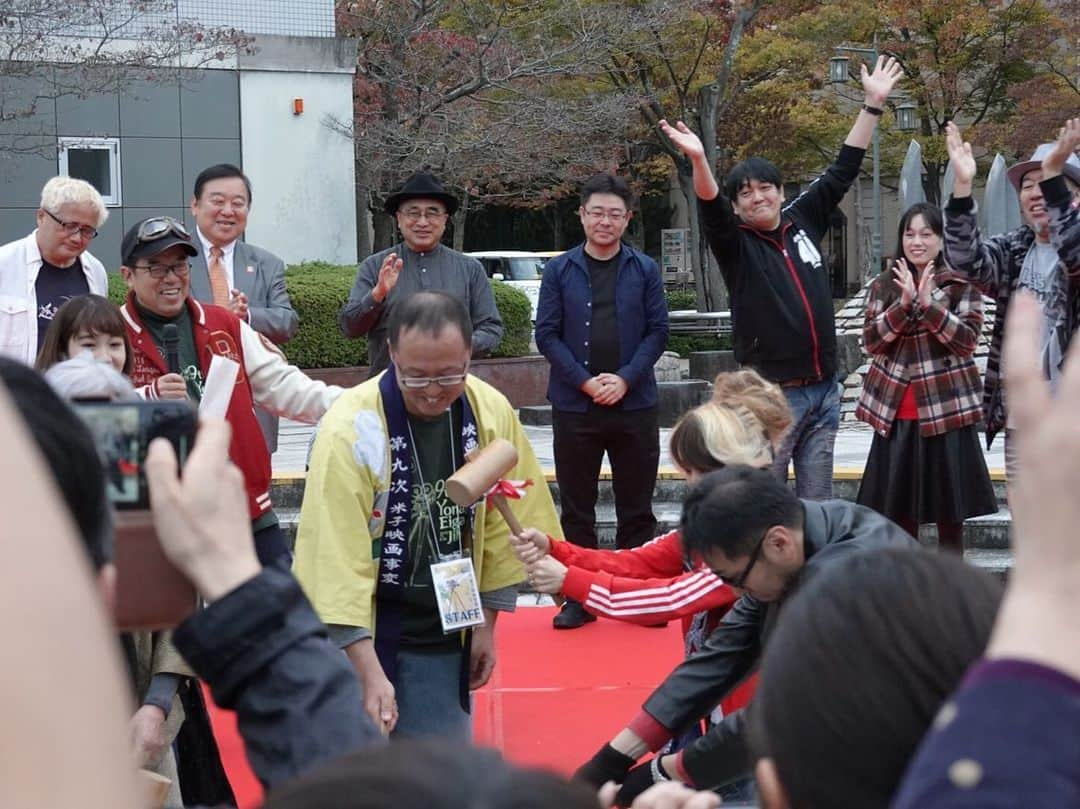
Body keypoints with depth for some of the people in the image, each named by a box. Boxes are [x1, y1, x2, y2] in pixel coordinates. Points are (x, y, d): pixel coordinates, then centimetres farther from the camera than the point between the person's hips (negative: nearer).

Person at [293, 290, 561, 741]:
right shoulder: (351, 428, -21)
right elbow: (339, 561, -21)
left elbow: (504, 529, 5)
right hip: (357, 635, -4)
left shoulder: (492, 414, -7)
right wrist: (371, 673, -24)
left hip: (443, 635, 4)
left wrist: (486, 624, 8)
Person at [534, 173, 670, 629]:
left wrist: (625, 378, -12)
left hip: (634, 405, 0)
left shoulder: (644, 270, 4)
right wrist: (584, 381, -12)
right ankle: (579, 597, 12)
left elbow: (657, 331, 2)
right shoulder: (560, 271, 3)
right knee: (576, 507, 5)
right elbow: (547, 334, 0)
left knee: (636, 506, 7)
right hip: (574, 405, 0)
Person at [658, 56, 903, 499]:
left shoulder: (803, 221, 10)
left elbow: (842, 171, 14)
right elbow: (711, 210, -22)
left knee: (818, 506, 11)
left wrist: (873, 104, 12)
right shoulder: (736, 244, -3)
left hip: (824, 390, 5)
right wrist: (699, 161, -40)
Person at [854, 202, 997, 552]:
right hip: (895, 411, 2)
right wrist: (903, 304, -16)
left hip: (947, 409, -2)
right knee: (898, 513, 5)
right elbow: (871, 342, -2)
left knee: (950, 512, 3)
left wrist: (929, 305, -20)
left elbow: (968, 340, -10)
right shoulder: (883, 286, 8)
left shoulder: (963, 285, 1)